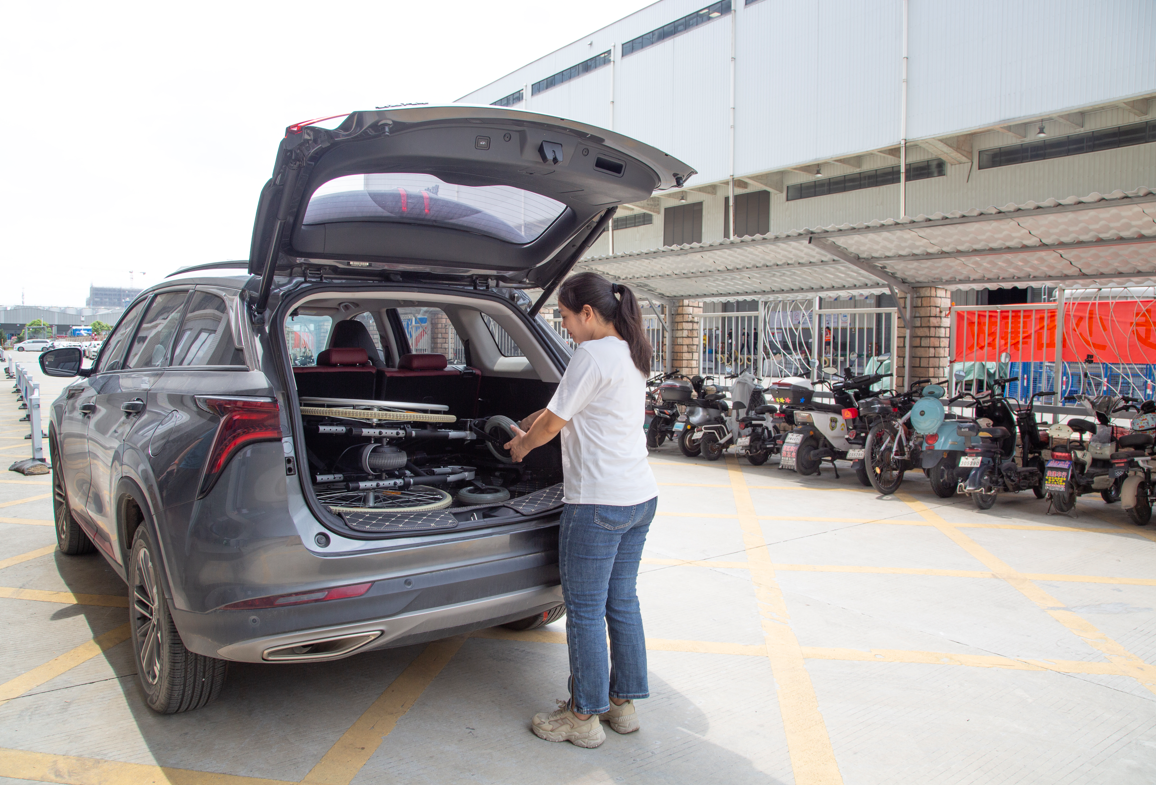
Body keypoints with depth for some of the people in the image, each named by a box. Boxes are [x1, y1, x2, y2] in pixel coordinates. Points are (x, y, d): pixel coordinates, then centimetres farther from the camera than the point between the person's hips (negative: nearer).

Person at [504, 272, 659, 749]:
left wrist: (523, 445, 11)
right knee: (621, 601, 17)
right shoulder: (629, 353, 14)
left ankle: (584, 717, 16)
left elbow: (553, 423, -7)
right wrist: (526, 426, 23)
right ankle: (623, 702, 30)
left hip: (599, 503, -9)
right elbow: (564, 406, 23)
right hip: (641, 496, 9)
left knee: (584, 608, 3)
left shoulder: (593, 355, -15)